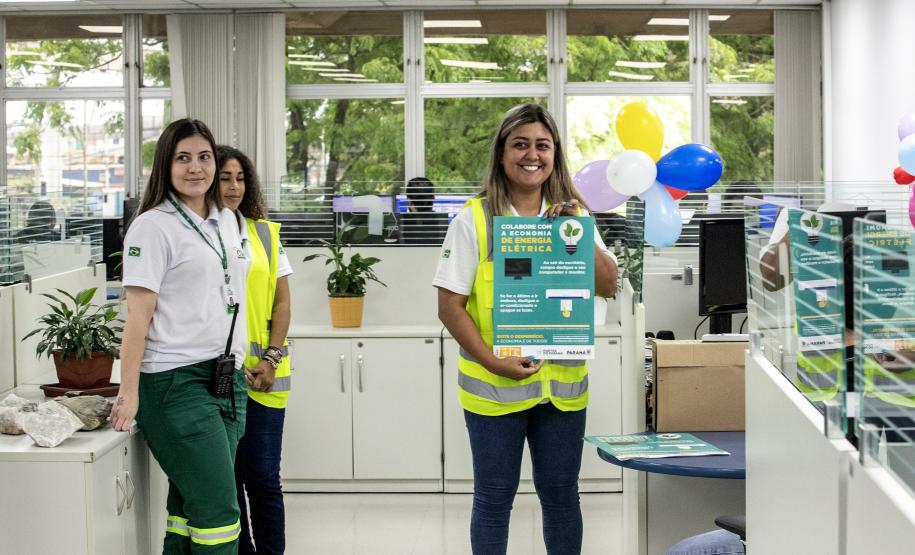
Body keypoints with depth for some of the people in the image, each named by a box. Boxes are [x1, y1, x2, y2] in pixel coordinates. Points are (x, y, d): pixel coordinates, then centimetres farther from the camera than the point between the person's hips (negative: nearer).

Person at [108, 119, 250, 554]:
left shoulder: (227, 221, 15)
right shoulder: (153, 227, -7)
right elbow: (138, 315, -11)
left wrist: (243, 363, 18)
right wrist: (129, 393, -16)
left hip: (227, 377, 7)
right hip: (177, 383, -7)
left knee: (190, 506, 10)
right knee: (219, 512, -9)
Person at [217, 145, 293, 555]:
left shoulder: (266, 233, 9)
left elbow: (281, 302, 9)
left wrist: (270, 359, -3)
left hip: (264, 376, 2)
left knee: (263, 477, 0)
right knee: (226, 478, 5)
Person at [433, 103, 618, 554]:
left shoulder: (572, 214, 8)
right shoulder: (474, 218, -5)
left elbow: (608, 287, 2)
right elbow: (449, 306, -7)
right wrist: (493, 362, -18)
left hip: (562, 383, 3)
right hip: (494, 386, -3)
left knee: (560, 494, 12)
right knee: (494, 498, 7)